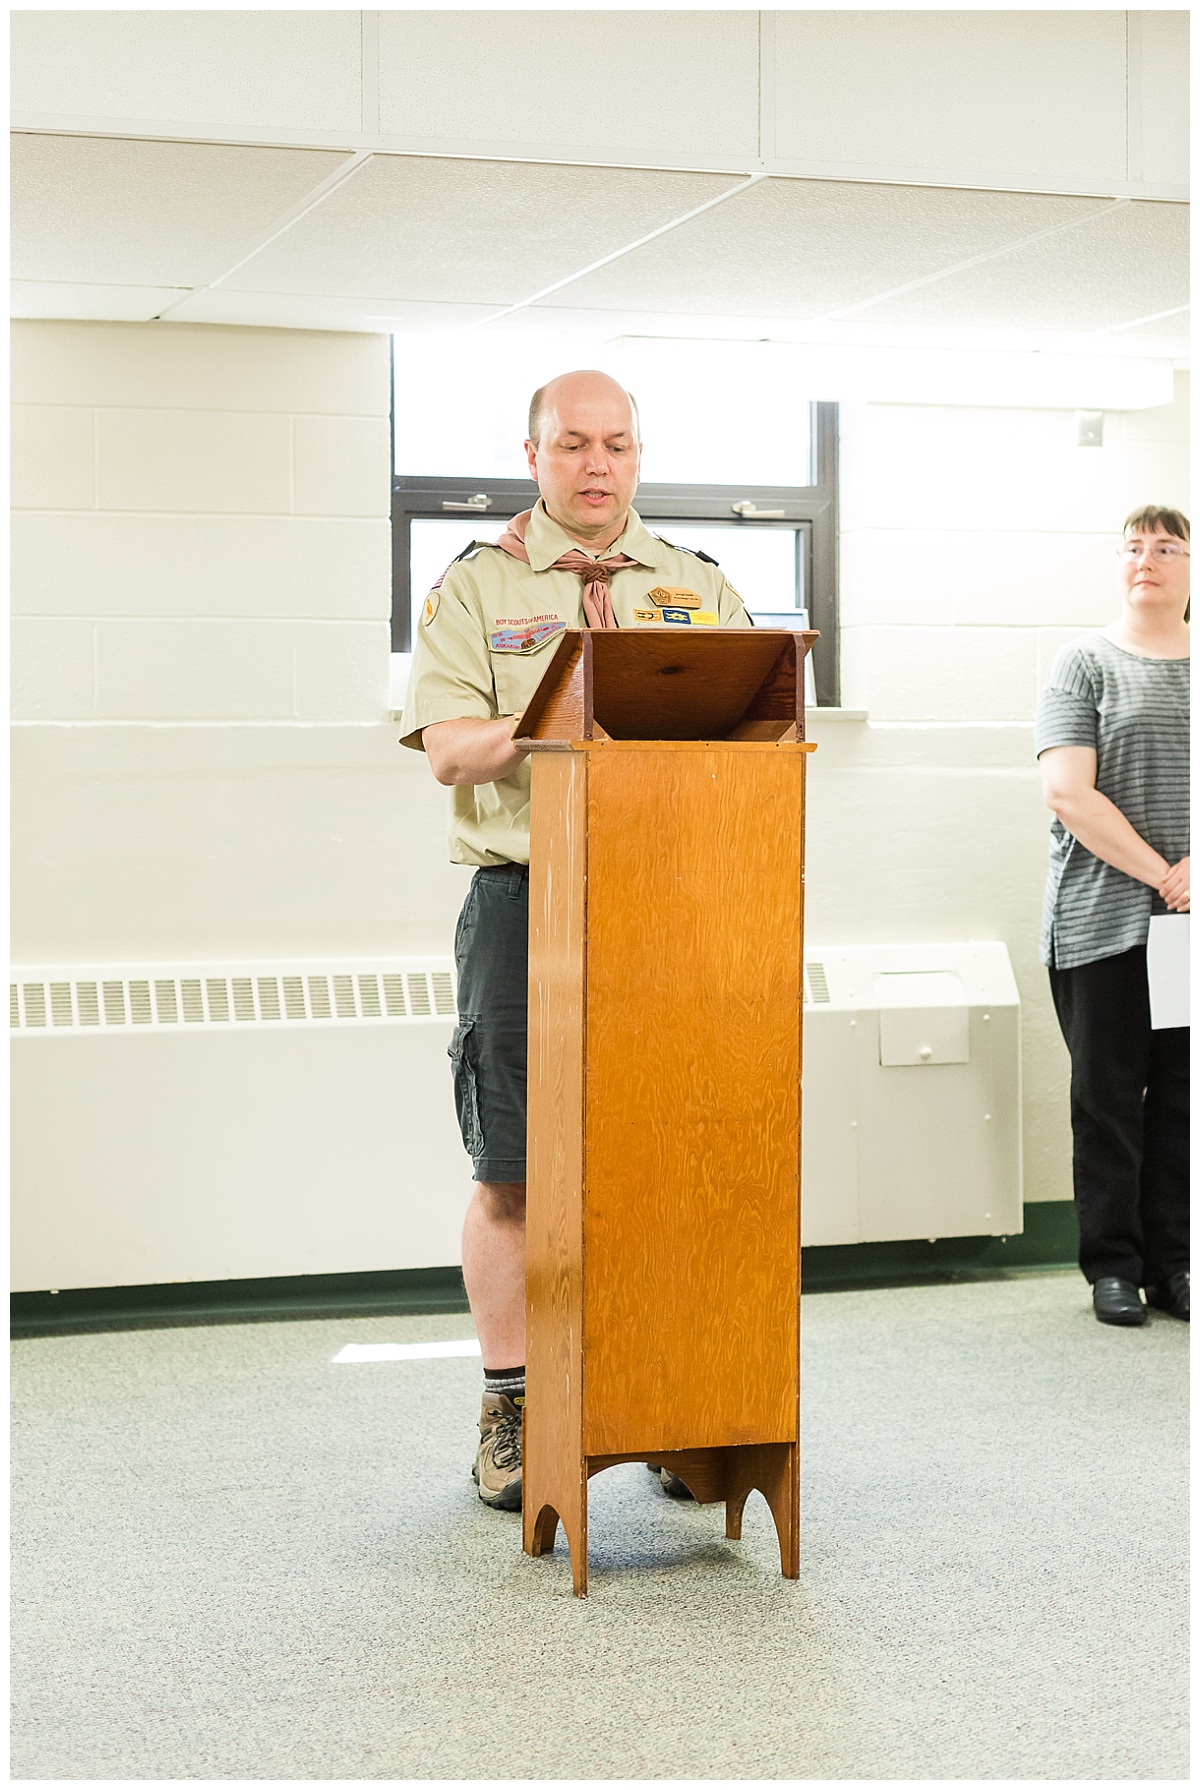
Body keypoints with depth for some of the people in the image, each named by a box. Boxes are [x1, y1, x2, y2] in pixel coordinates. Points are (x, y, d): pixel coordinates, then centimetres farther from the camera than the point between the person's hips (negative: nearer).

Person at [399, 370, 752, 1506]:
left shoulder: (699, 588, 16)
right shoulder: (474, 587, 7)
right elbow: (449, 748, -6)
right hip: (525, 900, -2)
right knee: (513, 1172, 1)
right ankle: (509, 1412, 13)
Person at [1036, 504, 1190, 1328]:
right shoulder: (1086, 666, 2)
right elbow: (1068, 792, -8)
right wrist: (1161, 875, -12)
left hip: (1192, 922, 2)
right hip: (1103, 921, -2)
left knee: (1182, 1097, 6)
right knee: (1109, 1097, 3)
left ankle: (1172, 1262, 16)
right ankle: (1113, 1265, 12)